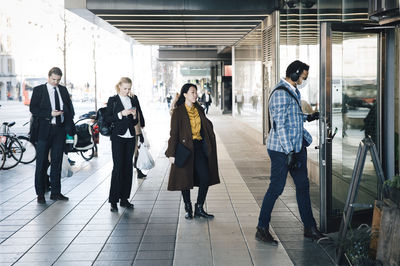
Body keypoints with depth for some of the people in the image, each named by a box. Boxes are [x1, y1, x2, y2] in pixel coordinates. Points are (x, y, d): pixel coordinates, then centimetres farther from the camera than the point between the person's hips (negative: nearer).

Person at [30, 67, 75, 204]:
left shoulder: (63, 90, 11)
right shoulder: (38, 90, -1)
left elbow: (69, 107, 15)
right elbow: (33, 109, -7)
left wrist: (69, 125, 1)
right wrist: (50, 113, -18)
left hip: (60, 130, 4)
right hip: (44, 130, -4)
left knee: (57, 161, 9)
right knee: (42, 163, 0)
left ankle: (55, 192, 17)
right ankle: (40, 194, 8)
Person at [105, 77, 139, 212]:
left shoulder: (133, 101, 13)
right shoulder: (113, 100, 1)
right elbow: (107, 118, -6)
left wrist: (134, 115, -4)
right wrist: (121, 114, -16)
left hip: (130, 137, 5)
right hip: (118, 137, -5)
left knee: (128, 167, 4)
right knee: (118, 167, -9)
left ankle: (124, 198, 12)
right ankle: (113, 201, -6)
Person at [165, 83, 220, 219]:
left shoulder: (199, 110, 12)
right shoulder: (178, 112, -5)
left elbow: (206, 127, 19)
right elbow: (174, 133, -7)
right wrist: (171, 153, -12)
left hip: (199, 147, 5)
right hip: (185, 148, -5)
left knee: (205, 178, -3)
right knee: (185, 179, 2)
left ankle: (199, 208, 10)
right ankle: (188, 209, 17)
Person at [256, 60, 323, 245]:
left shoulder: (294, 91, 14)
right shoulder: (280, 94, -17)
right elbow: (280, 125, -22)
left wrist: (307, 118, 18)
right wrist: (290, 152, -24)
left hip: (297, 146, 10)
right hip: (282, 149, -10)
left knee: (303, 185, 12)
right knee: (276, 187, -5)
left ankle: (309, 227, 21)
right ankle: (262, 229, 6)